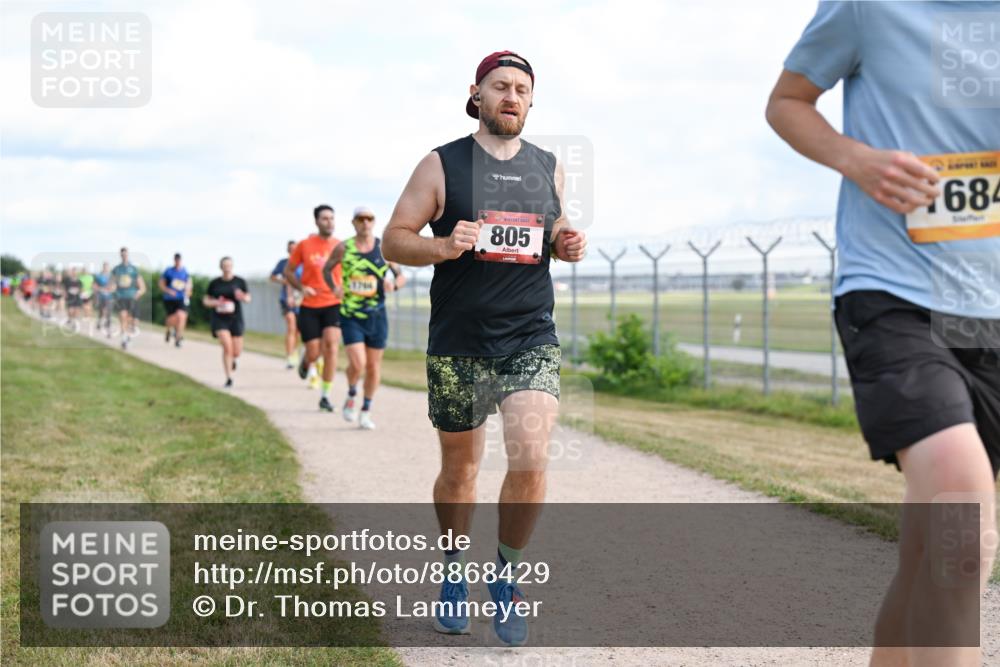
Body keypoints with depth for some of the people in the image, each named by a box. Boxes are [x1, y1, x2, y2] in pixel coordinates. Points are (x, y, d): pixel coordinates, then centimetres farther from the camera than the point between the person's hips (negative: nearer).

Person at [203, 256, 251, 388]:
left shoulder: (240, 282, 1)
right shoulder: (215, 283, 2)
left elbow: (248, 298, 5)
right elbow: (205, 300, 10)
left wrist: (242, 297, -18)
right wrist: (215, 303, -12)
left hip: (235, 319, 1)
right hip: (219, 319, -1)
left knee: (237, 352, 3)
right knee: (227, 346, -19)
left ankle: (232, 359, 43)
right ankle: (229, 378, -9)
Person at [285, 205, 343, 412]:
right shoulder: (304, 245, 0)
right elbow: (288, 271, 8)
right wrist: (301, 287, -9)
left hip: (333, 305, 0)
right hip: (309, 307, 0)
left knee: (331, 346, -19)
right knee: (314, 353, -1)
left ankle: (325, 396, -8)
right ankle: (305, 362, 40)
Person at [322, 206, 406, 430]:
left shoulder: (384, 248, -1)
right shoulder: (343, 248, -2)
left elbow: (401, 276, 6)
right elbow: (326, 269, 13)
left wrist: (394, 284, -17)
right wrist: (333, 287, -6)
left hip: (377, 316, 2)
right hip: (351, 316, -2)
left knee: (373, 365, 7)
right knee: (357, 364, -15)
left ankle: (366, 411, 24)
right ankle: (351, 395, 17)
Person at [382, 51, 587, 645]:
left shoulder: (550, 168, 10)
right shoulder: (441, 166, 0)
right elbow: (394, 240, 0)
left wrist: (569, 246, -1)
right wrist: (443, 247, -20)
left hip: (532, 339, 1)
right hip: (458, 343, -1)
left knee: (531, 460, -16)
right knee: (460, 467, 10)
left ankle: (508, 574, 7)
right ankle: (455, 575, 34)